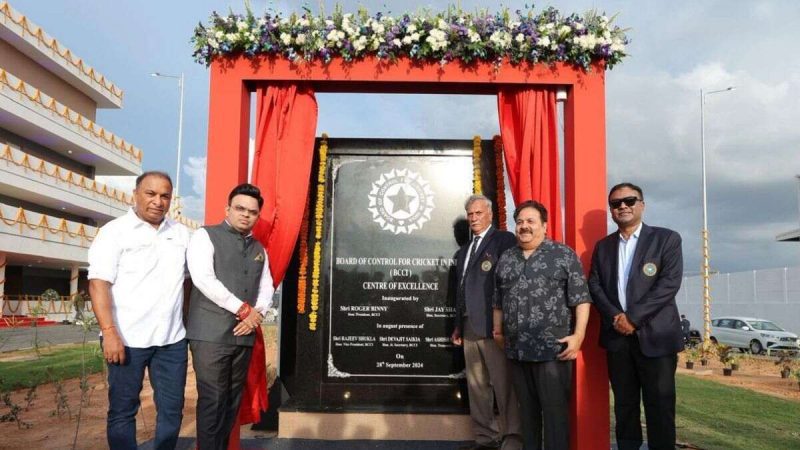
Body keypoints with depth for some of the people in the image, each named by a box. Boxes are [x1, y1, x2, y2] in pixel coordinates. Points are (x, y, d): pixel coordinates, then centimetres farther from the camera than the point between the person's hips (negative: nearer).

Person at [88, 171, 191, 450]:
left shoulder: (181, 233, 10)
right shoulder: (115, 231, -4)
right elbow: (98, 283, -10)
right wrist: (109, 333, -18)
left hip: (172, 338, 4)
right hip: (127, 339, -4)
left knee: (172, 410, 10)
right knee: (122, 411, 8)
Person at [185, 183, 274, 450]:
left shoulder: (259, 249, 17)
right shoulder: (205, 236, 0)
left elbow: (266, 288, 15)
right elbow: (203, 279, -13)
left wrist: (256, 316, -6)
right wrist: (244, 309, -12)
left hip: (244, 335, 6)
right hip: (210, 334, -6)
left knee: (232, 400, 11)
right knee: (213, 400, -5)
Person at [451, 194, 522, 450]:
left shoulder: (504, 240, -2)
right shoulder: (463, 251, 22)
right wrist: (458, 326, 18)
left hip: (494, 325, -7)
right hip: (469, 327, 7)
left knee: (503, 385, -4)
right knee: (477, 387, 11)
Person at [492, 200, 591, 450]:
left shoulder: (564, 255, -2)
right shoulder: (505, 259, 12)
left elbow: (581, 299, -6)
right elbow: (498, 301, 18)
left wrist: (578, 336, -13)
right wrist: (498, 331, 16)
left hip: (553, 349, -4)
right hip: (516, 350, 5)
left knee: (555, 410, 1)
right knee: (527, 409, 14)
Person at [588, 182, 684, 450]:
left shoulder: (666, 239, -1)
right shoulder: (603, 246, 12)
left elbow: (669, 283, -11)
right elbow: (594, 285, 6)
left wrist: (633, 317, -17)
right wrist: (615, 316, -12)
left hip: (655, 335, -3)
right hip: (616, 336, 4)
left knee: (659, 405, 1)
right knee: (624, 403, 11)